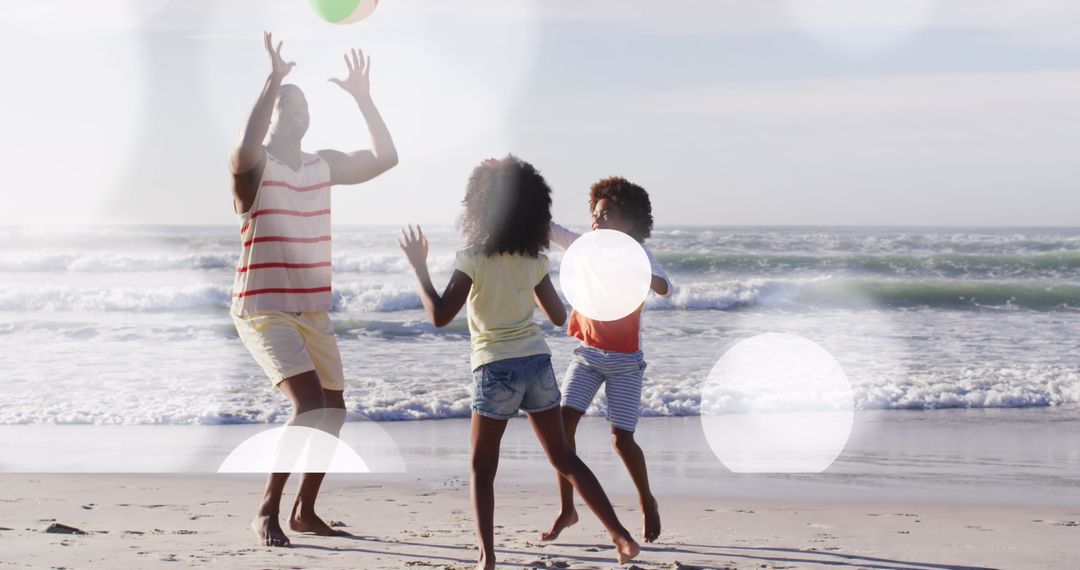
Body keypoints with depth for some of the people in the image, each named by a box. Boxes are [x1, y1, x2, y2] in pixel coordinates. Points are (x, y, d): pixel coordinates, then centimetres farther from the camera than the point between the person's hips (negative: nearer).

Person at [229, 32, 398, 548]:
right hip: (264, 310, -7)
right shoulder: (255, 165, -10)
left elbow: (385, 158, 5)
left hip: (314, 311, 8)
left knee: (333, 409, 13)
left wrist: (362, 96, -1)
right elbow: (245, 152, -34)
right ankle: (266, 513, -15)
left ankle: (305, 510, 29)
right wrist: (274, 81, -33)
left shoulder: (325, 165, 10)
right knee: (309, 402, -23)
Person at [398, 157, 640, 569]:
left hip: (496, 369, -4)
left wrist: (419, 266, -5)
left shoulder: (473, 259, -11)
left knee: (482, 469, 7)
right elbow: (558, 316, 11)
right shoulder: (534, 259, 4)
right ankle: (620, 534, 8)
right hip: (537, 363, 5)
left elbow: (439, 316, -13)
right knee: (563, 458, 13)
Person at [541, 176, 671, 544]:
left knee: (622, 439, -3)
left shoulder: (638, 254, -10)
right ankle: (567, 509, 0)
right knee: (563, 424, -10)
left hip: (624, 361, -4)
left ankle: (647, 503, 22)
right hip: (587, 355, 4)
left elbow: (665, 289, -27)